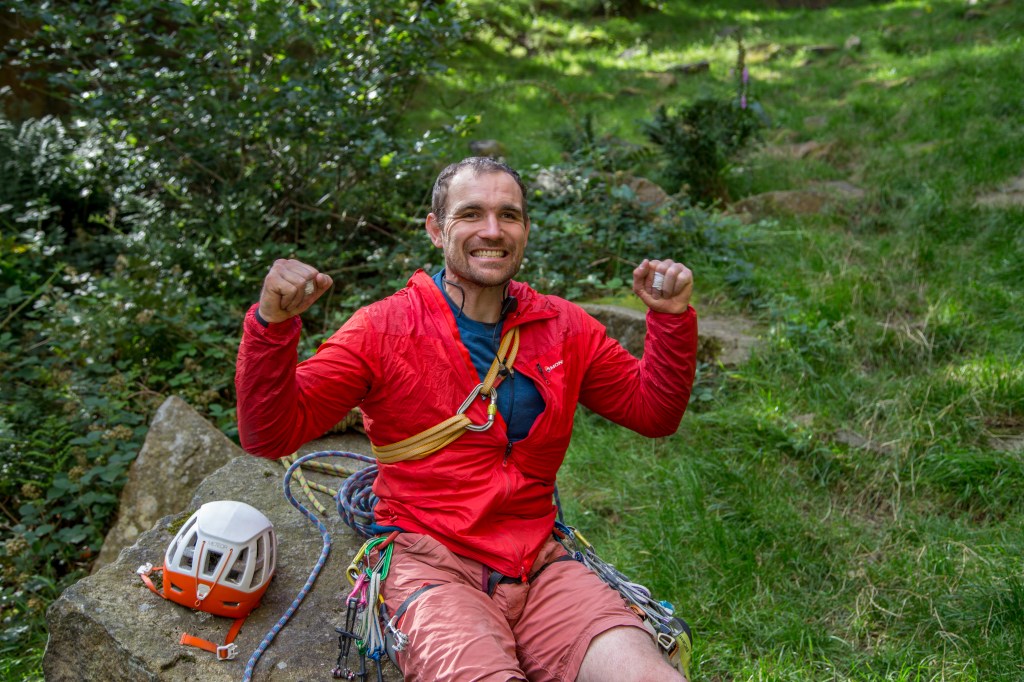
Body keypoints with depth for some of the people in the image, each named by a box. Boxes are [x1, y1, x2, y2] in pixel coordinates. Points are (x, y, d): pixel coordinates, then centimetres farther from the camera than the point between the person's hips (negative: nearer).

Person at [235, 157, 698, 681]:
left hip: (539, 564, 3)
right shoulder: (385, 328, -3)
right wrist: (272, 325, -22)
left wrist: (672, 318, 2)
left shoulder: (565, 327, 8)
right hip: (431, 565, -3)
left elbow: (654, 413, 16)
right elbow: (272, 434, -7)